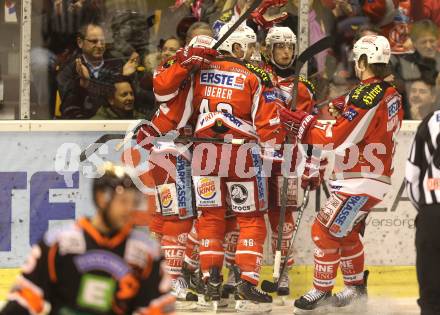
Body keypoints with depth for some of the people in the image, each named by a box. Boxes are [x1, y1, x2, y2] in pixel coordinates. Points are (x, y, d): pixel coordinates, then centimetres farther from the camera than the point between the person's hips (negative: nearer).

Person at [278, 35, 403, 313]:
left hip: (362, 181, -10)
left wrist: (296, 121, -17)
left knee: (325, 229, -4)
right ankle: (356, 288, 31)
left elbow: (335, 139, -21)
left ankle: (322, 291, 3)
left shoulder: (365, 97, -21)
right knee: (345, 232, 22)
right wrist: (346, 110, 8)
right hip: (378, 175, 10)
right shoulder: (391, 95, 8)